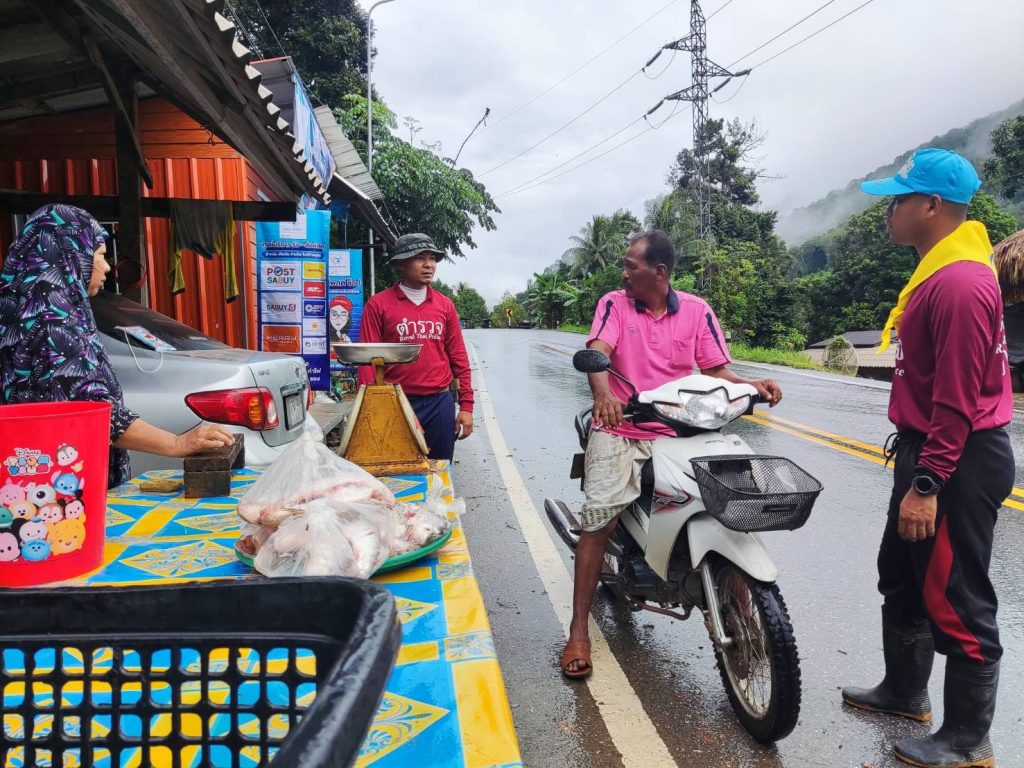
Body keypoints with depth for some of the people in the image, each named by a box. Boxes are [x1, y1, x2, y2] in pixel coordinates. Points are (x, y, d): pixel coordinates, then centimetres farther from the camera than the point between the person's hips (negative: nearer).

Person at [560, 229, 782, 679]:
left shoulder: (697, 312, 5)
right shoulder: (613, 304, 0)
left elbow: (715, 371, 5)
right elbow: (597, 352, -17)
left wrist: (751, 385, -16)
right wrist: (604, 394, -38)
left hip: (675, 434, 2)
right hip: (619, 430, -2)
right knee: (598, 520, -11)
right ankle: (579, 631, -2)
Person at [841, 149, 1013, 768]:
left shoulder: (959, 282, -21)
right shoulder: (940, 271, 13)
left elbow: (957, 399, -24)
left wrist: (926, 485, -24)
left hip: (958, 463, -11)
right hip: (929, 450, 11)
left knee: (955, 600, 2)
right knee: (902, 577, 21)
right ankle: (905, 690, 39)